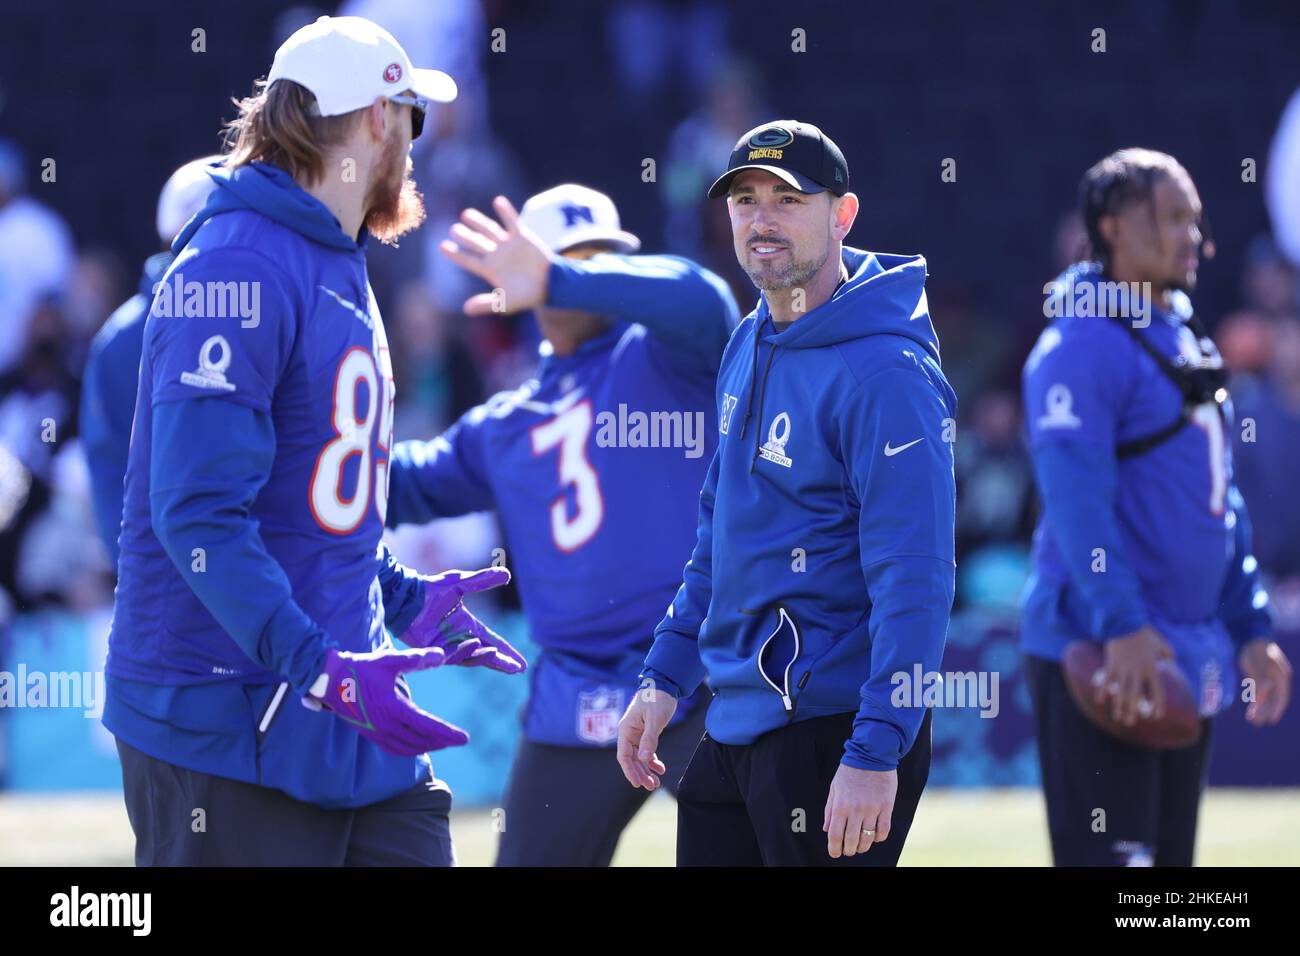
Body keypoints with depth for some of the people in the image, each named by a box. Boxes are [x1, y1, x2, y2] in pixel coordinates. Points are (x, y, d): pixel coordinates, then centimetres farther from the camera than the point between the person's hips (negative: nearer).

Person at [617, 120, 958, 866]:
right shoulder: (749, 347, 11)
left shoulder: (886, 375, -16)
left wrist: (876, 755, -24)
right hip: (734, 722, 9)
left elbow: (916, 580, -21)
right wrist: (665, 677, 15)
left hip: (832, 730, -9)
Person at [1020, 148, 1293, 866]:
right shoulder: (1082, 346, -12)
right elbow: (1075, 495, -21)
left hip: (1190, 662, 9)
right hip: (1098, 661, -9)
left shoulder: (1189, 344, 17)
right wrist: (1122, 625, -30)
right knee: (1109, 855, -13)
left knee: (1170, 855, 11)